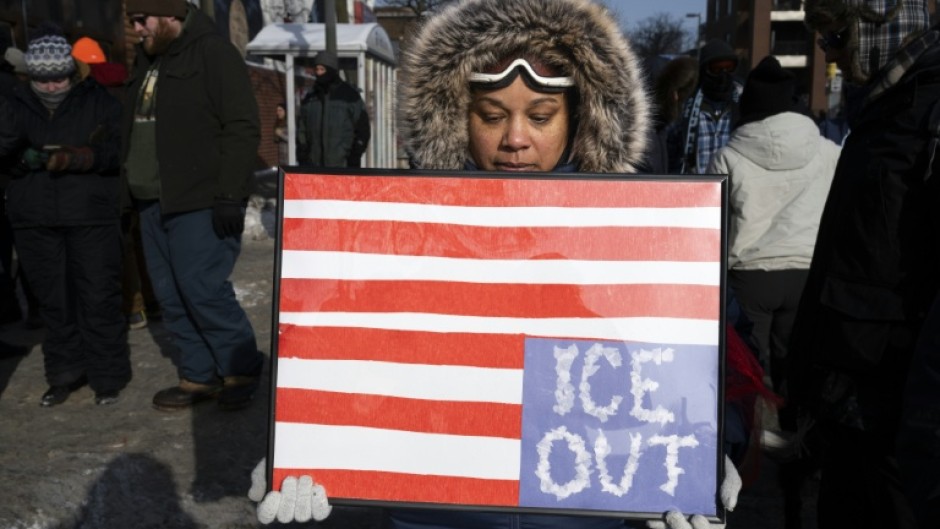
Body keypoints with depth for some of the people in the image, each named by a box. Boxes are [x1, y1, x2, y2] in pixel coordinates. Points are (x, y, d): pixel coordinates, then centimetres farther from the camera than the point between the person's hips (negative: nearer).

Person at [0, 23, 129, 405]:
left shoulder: (98, 102, 1)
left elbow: (114, 150, -10)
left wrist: (76, 157, -27)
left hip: (91, 215, -3)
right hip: (34, 219, 3)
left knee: (99, 297, -2)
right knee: (53, 299, 10)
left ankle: (108, 377, 11)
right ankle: (65, 374, 24)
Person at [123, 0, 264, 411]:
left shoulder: (214, 53, -8)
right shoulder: (146, 59, 17)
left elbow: (243, 129, -14)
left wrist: (229, 196, -19)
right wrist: (130, 190, 16)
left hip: (199, 203, -8)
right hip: (152, 202, 8)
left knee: (202, 289, -10)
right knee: (172, 296, 9)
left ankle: (241, 370, 8)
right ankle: (198, 376, 20)